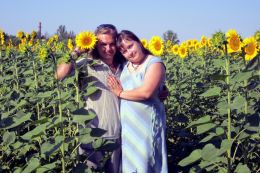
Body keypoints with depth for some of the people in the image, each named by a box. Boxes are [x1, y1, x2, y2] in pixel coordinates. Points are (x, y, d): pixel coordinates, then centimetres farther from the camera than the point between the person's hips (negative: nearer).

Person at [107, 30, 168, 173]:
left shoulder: (155, 63, -10)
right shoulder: (126, 66, 12)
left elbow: (146, 92, -21)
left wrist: (120, 93, -11)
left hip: (146, 123, -7)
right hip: (127, 123, 7)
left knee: (144, 161, 0)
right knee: (129, 160, 13)